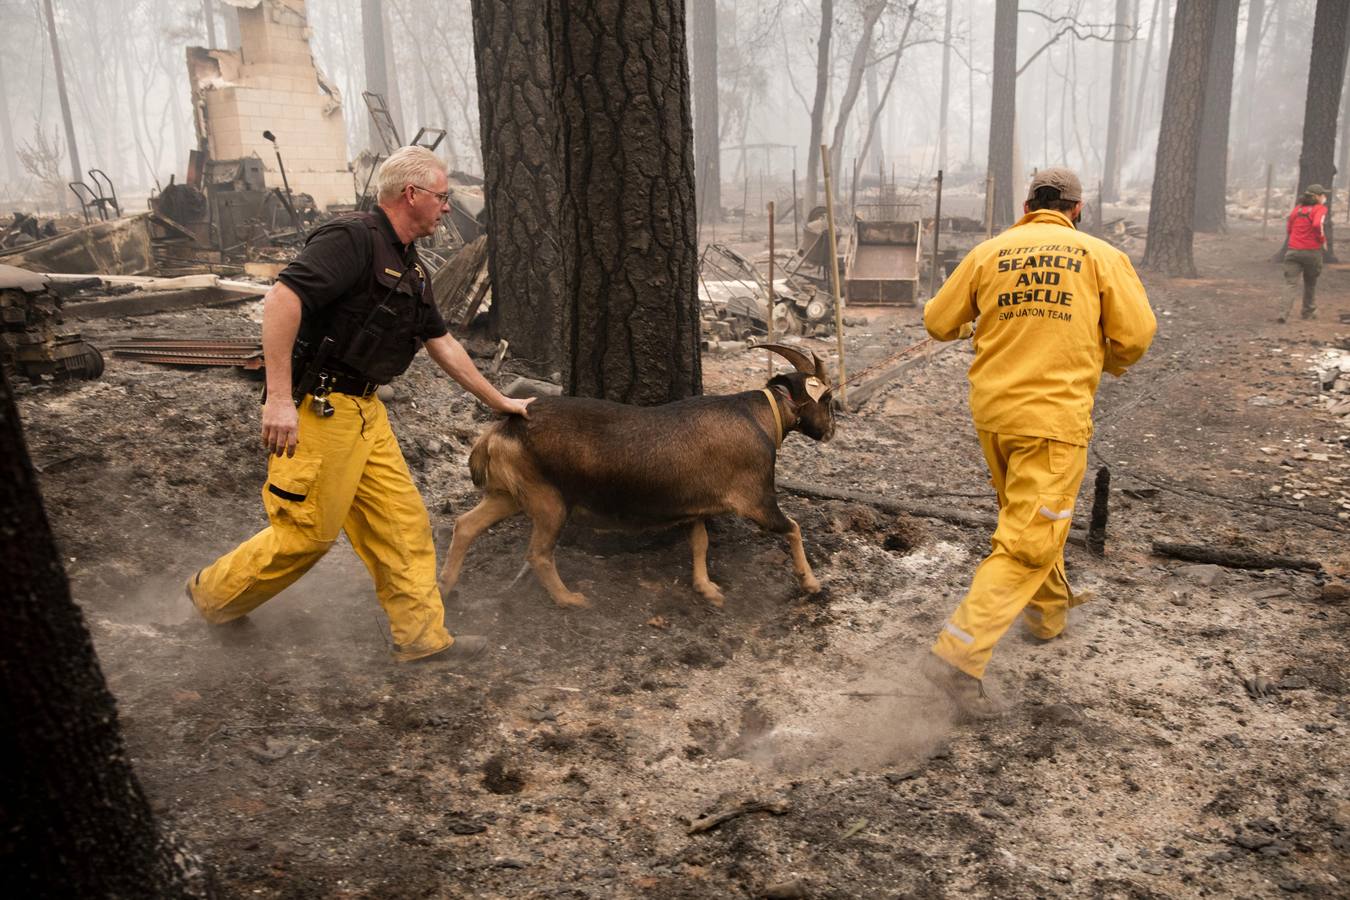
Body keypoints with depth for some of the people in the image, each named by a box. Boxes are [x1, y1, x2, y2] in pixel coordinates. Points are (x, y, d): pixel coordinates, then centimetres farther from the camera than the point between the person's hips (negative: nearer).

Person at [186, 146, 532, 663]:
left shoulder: (408, 267, 14)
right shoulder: (353, 239, -16)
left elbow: (442, 344, 21)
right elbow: (281, 300, -27)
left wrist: (498, 401, 25)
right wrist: (279, 399, -31)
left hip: (363, 409, 9)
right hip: (315, 409, -9)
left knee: (403, 521, 8)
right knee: (306, 533, 3)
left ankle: (420, 634, 18)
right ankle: (213, 594, 27)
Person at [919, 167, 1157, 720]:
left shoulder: (989, 252, 5)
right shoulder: (1100, 255, -1)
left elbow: (938, 323, 7)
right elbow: (1135, 336, -3)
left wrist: (966, 325, 29)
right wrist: (1105, 360, 18)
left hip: (991, 411, 5)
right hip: (1055, 414, -4)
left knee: (1026, 516, 25)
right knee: (1027, 543, -3)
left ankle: (1049, 612, 44)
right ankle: (959, 653, -13)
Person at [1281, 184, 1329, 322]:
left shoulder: (1297, 208, 11)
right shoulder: (1320, 209, -6)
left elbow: (1288, 229, 16)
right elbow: (1317, 224, -23)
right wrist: (1323, 240, -9)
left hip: (1293, 250, 3)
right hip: (1312, 251, -3)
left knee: (1290, 282, -5)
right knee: (1311, 283, 17)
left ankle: (1285, 313, -22)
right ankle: (1309, 311, 29)